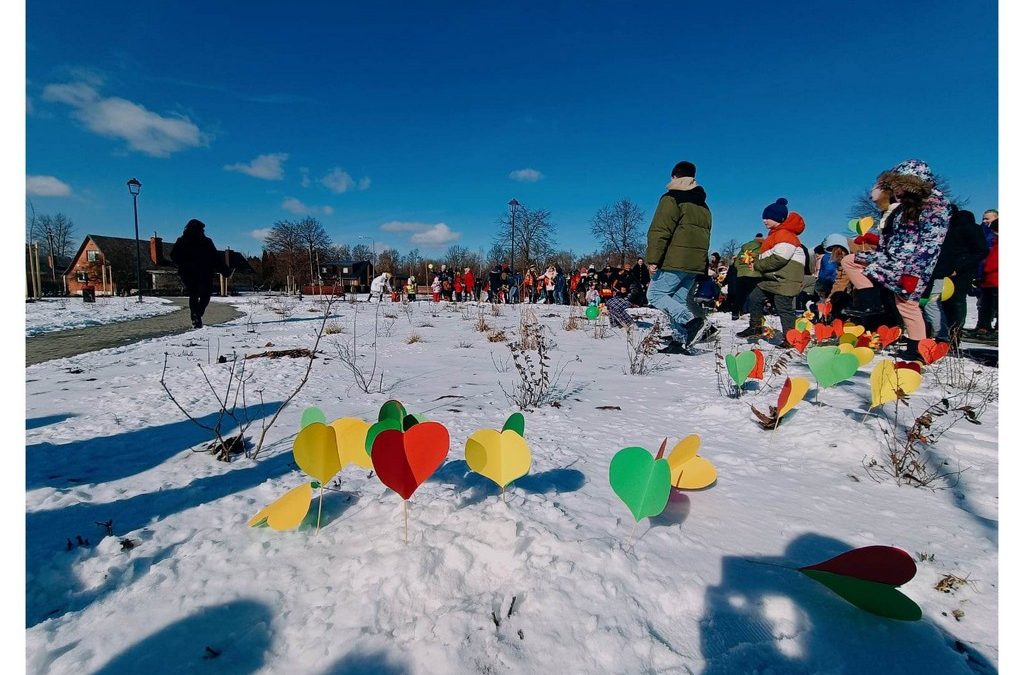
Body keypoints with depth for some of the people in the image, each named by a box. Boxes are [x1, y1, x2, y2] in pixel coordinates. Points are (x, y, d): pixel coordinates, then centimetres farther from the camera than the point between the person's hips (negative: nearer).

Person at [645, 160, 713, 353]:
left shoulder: (672, 198, -4)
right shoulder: (703, 205, 23)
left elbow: (659, 231, -14)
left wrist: (653, 259, -16)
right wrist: (703, 267, 28)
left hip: (675, 261, -8)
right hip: (696, 263, 8)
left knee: (655, 294, -5)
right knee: (680, 299, 11)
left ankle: (692, 321, -21)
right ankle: (680, 341, 4)